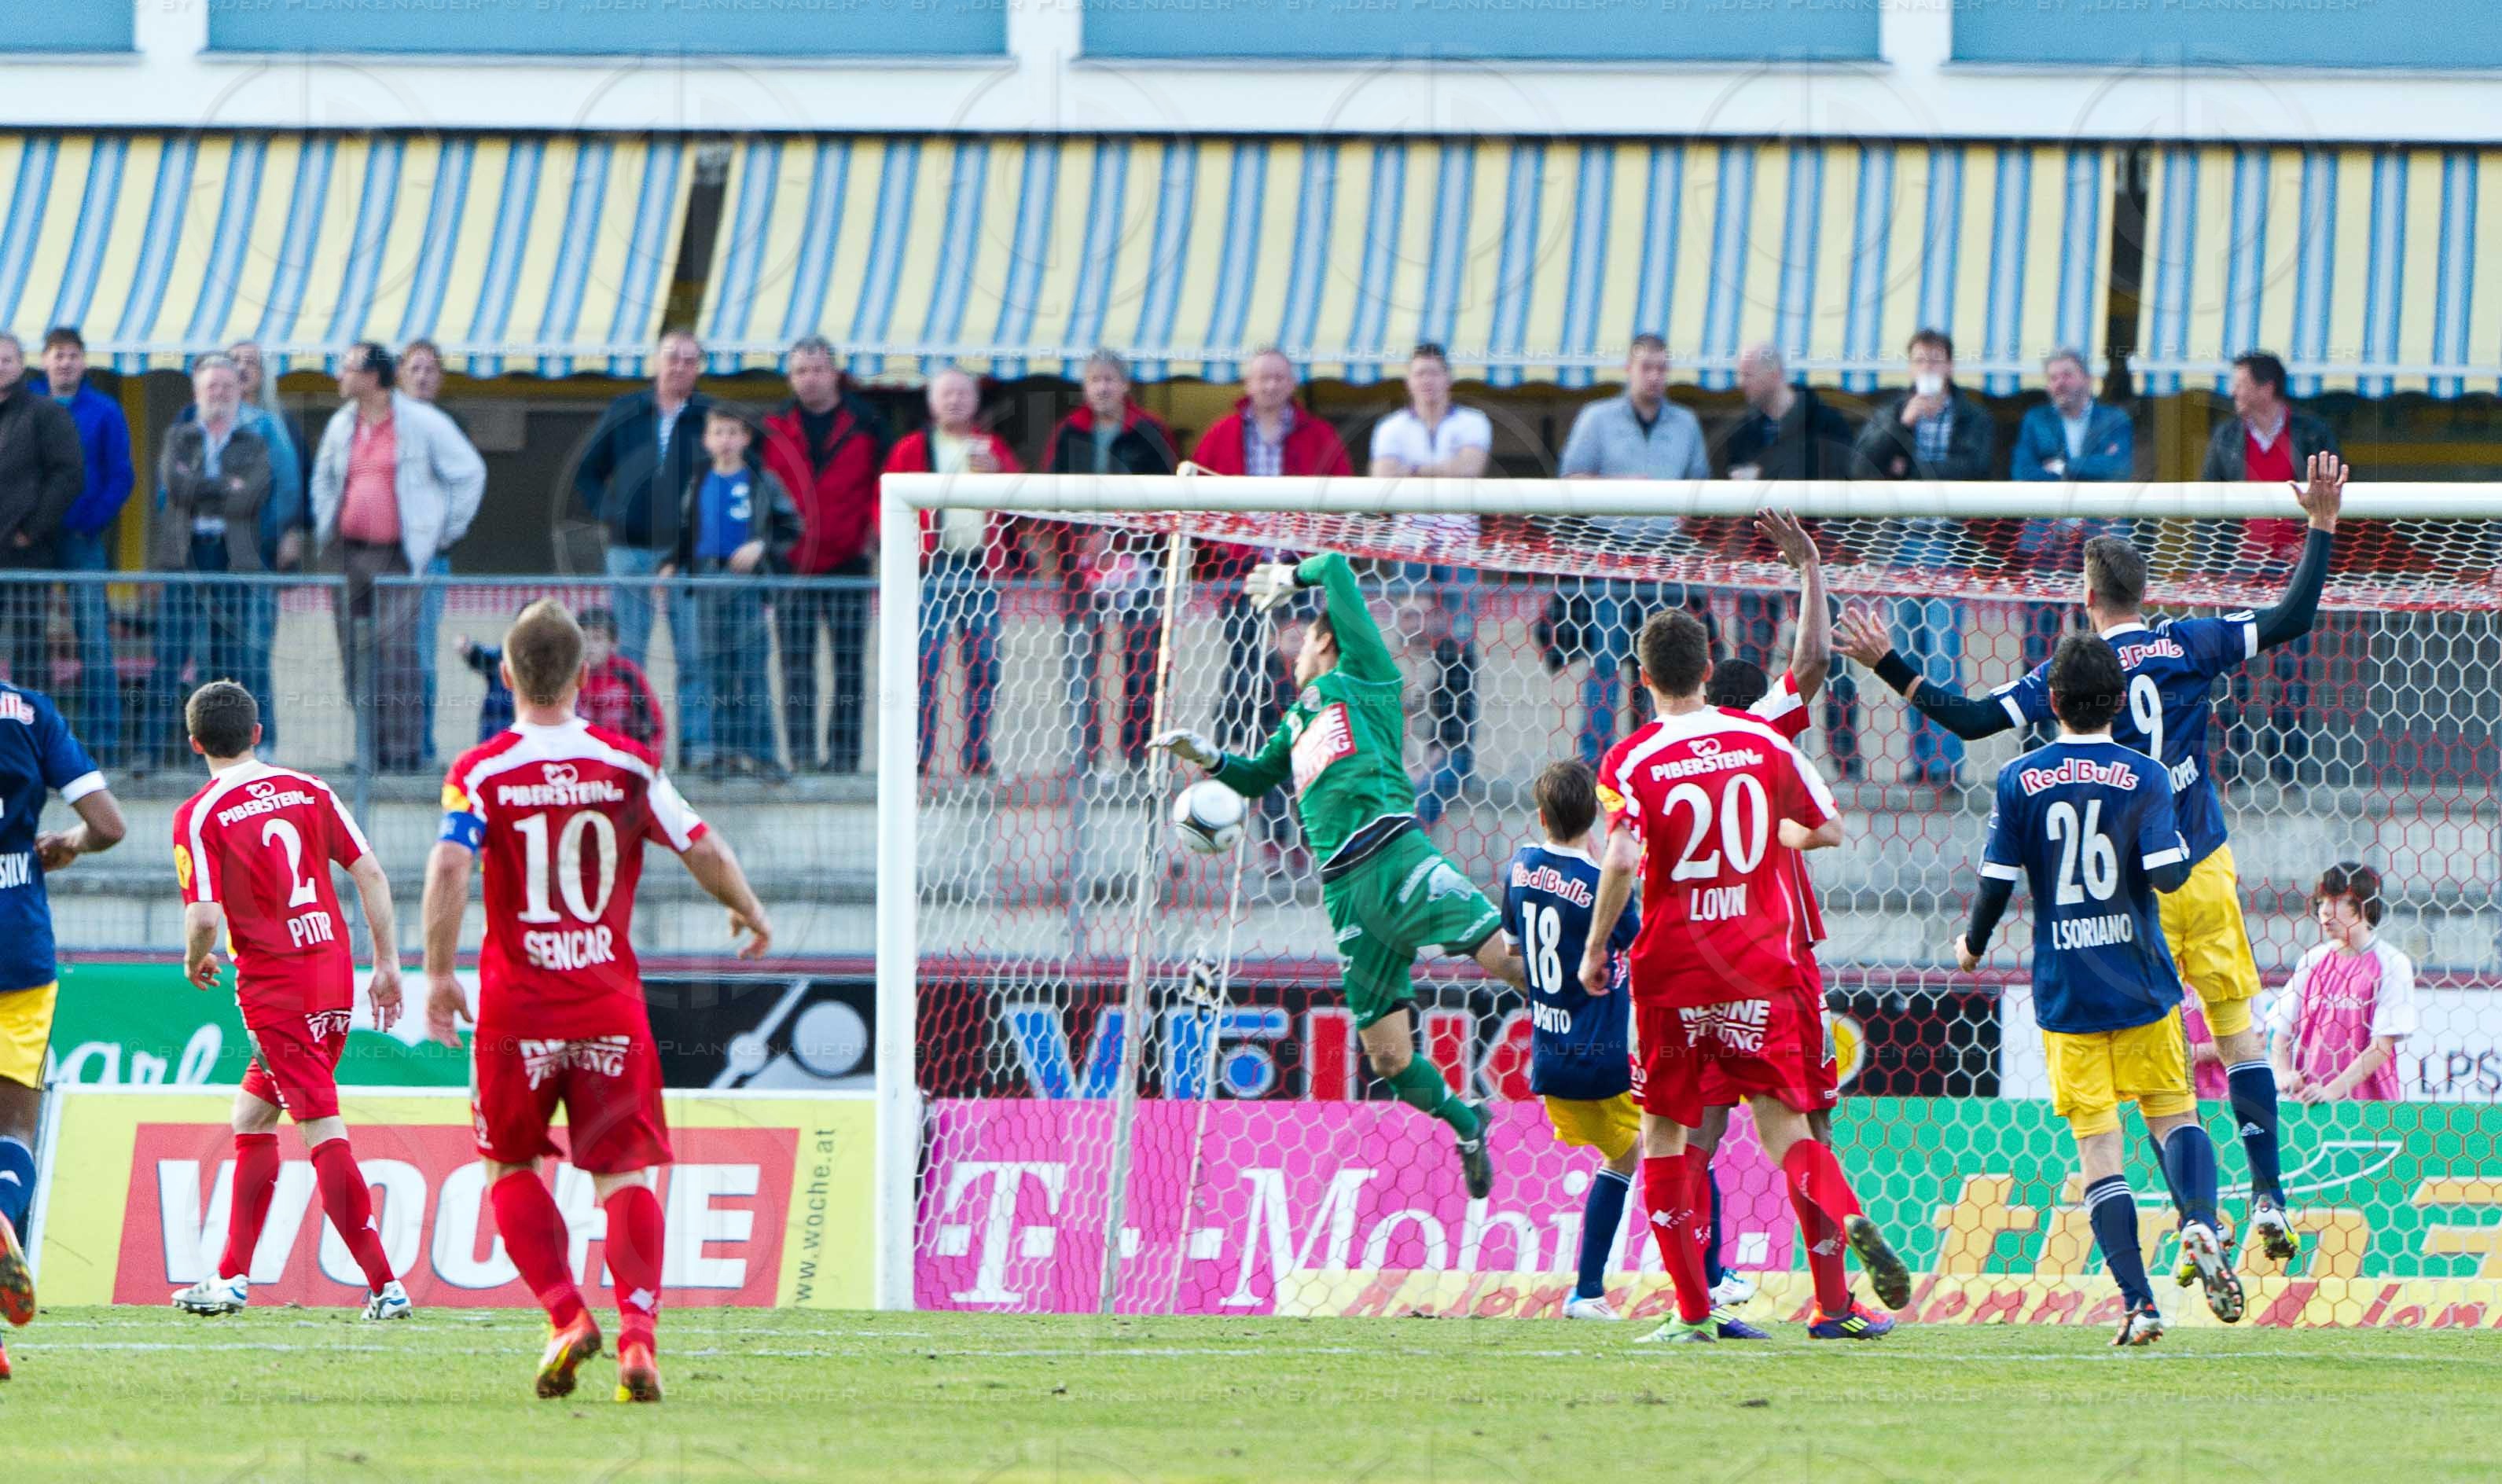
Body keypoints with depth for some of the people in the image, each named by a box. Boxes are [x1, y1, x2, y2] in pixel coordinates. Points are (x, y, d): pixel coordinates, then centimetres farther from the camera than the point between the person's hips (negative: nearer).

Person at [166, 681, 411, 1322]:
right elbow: (370, 873, 5)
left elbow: (203, 919, -14)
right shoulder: (309, 790, 8)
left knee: (325, 1132, -8)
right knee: (253, 1113, 20)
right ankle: (233, 1278, 23)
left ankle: (384, 1284, -15)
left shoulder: (199, 815, -7)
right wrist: (387, 965, 11)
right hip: (335, 974, 6)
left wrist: (195, 962, 8)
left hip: (275, 990, -6)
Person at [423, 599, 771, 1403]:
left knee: (511, 1168, 16)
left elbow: (448, 868, -16)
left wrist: (438, 976, -9)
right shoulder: (629, 765, 1)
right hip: (610, 1002, 1)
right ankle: (637, 1330, -17)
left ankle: (566, 1315, -1)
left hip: (517, 1006, -1)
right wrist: (750, 914, 22)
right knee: (624, 1173, 3)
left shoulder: (480, 772, -3)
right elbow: (704, 851, 2)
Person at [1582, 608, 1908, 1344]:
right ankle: (1850, 1220, -29)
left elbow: (1622, 861, -20)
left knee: (1665, 1131, 10)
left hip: (1671, 973, -2)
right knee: (1782, 1122, 3)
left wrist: (1595, 950, -8)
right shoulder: (1763, 740, 4)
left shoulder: (1631, 761, -7)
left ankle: (1692, 1311, 7)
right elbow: (1830, 829, 11)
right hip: (1760, 970, 2)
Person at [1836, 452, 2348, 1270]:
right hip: (2207, 868, 2)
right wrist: (2321, 525, 9)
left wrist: (1890, 667, -7)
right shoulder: (2189, 645, -1)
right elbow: (2291, 619, 2)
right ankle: (2269, 1194, 5)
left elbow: (1975, 718, -12)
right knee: (2237, 1031, 10)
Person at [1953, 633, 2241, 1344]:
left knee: (2098, 1146, 2)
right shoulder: (2144, 777, -5)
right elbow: (2169, 873, -14)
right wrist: (2181, 854, 9)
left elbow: (1996, 883, -3)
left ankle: (2138, 1302, -5)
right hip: (2141, 984, 0)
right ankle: (2199, 1221, -16)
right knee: (2174, 1112, 15)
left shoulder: (2020, 780, -3)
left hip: (2066, 990, 0)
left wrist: (1973, 945, 16)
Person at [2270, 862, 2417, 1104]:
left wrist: (2333, 1090, -15)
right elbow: (2281, 1030, 17)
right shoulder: (2314, 960, 15)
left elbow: (2382, 1046, -7)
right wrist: (2283, 1073, -4)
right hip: (2306, 1100, 4)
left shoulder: (2392, 963, -1)